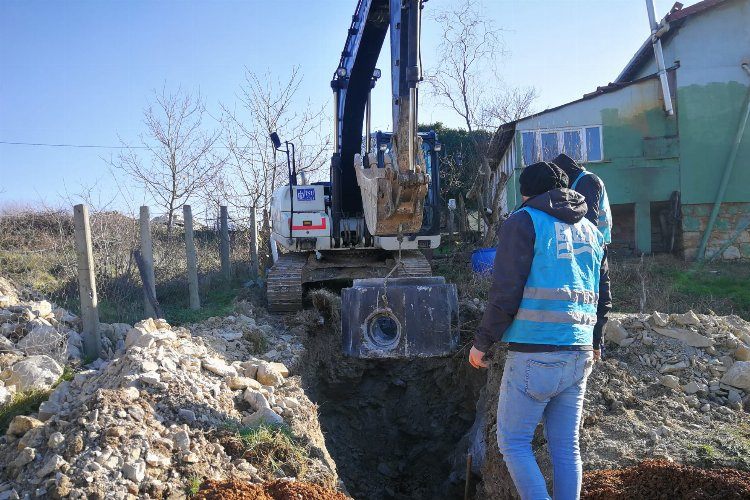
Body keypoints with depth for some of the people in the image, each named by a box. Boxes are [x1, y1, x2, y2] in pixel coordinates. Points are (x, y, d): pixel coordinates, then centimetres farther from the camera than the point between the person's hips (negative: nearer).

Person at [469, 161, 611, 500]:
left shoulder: (524, 222, -6)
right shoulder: (590, 230, 15)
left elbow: (506, 293, -14)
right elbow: (603, 297, 19)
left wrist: (482, 342, -4)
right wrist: (594, 342, 32)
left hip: (534, 356, -7)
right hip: (579, 356, 7)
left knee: (513, 441, 5)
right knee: (566, 446, 14)